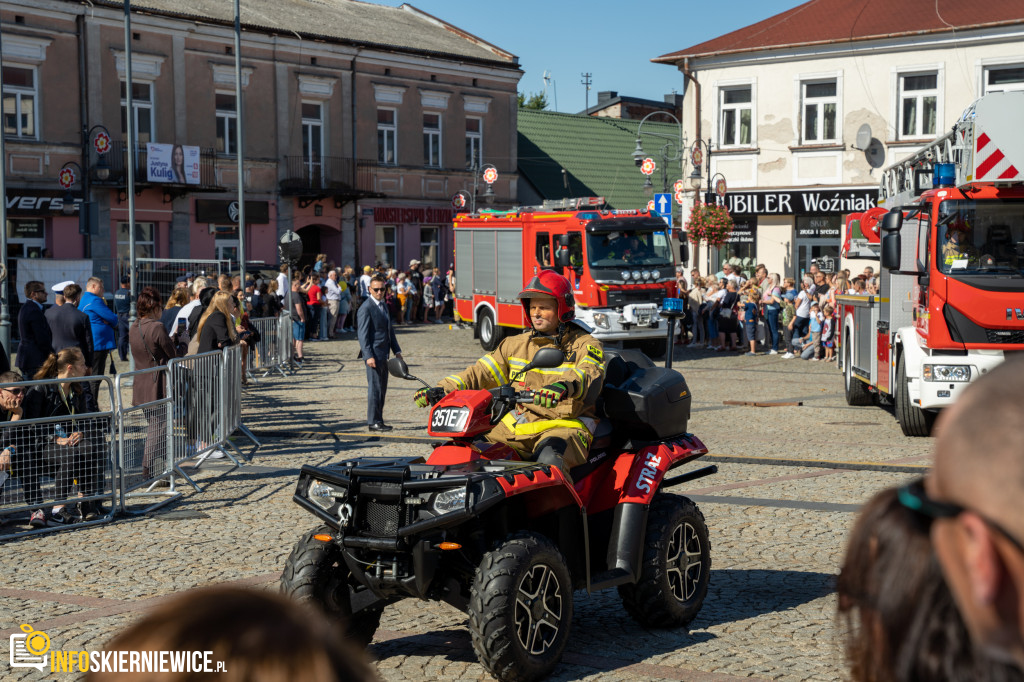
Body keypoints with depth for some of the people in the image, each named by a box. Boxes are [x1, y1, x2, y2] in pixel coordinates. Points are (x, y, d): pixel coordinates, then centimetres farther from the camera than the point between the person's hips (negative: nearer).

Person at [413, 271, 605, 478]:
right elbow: (482, 372, 15)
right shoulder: (516, 345, 19)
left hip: (566, 427, -6)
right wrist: (444, 389, -3)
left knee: (549, 459, -40)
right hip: (516, 426, 6)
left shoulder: (586, 345, 1)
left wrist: (565, 386, -44)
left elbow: (590, 375, -20)